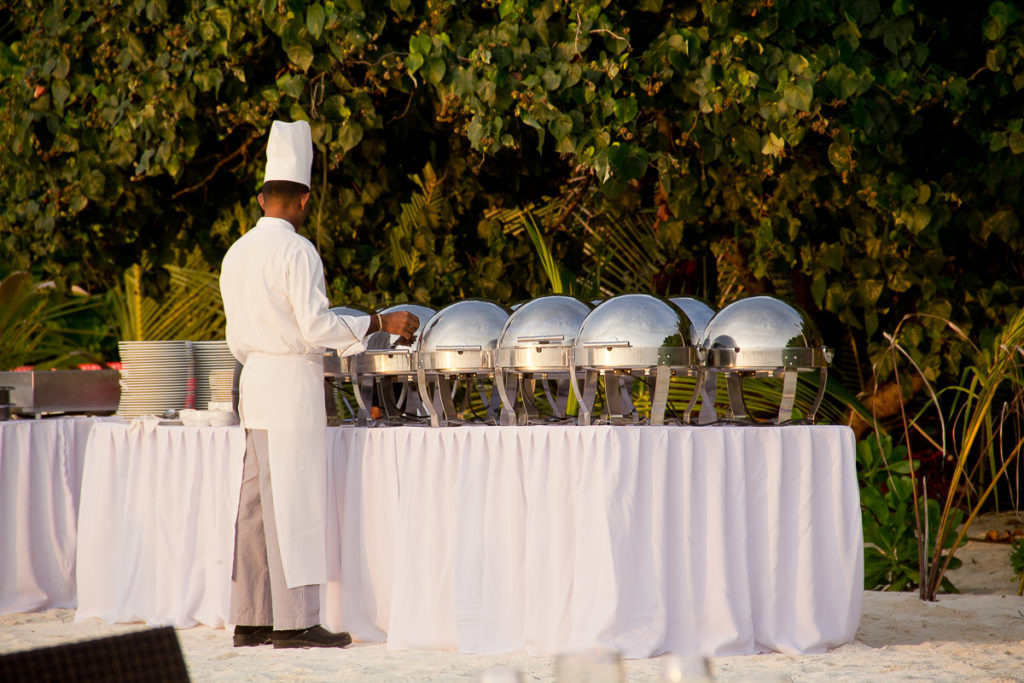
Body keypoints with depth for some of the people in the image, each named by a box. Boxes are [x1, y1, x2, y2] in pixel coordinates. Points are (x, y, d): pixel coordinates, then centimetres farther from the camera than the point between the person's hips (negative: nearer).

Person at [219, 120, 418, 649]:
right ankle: (295, 621, -4)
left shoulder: (237, 254, 13)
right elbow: (316, 326, -16)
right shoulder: (296, 251, -11)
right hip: (292, 384, -8)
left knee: (258, 502, 9)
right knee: (295, 502, -6)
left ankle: (250, 618, 11)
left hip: (255, 381, 8)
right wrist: (380, 323, -9)